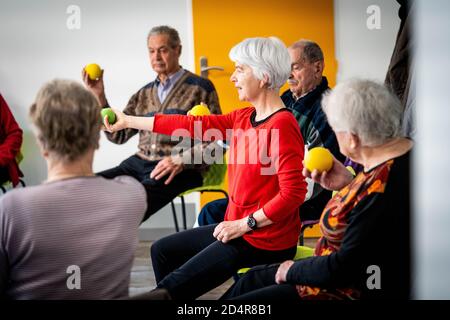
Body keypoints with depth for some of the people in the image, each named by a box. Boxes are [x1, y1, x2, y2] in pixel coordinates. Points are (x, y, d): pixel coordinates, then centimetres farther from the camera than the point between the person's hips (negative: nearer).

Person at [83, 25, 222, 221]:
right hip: (140, 162, 6)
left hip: (182, 170, -6)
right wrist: (99, 98, 7)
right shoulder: (144, 94, 22)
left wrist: (181, 160, -16)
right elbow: (119, 135, 16)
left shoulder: (200, 88, 5)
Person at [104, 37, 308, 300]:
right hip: (240, 228, 10)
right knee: (163, 251, 20)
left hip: (265, 242, -10)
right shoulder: (244, 118, 8)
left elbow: (293, 193, -24)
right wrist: (128, 121, 14)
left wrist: (244, 224, -18)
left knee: (173, 286, -13)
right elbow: (194, 125, 11)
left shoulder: (282, 125, -19)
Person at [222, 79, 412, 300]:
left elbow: (345, 267, -27)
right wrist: (347, 185, 0)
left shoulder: (383, 186, -30)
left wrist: (292, 270, -10)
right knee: (252, 279, 21)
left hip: (351, 292, -10)